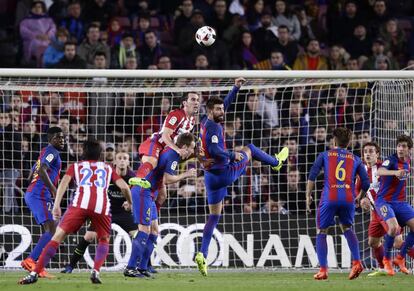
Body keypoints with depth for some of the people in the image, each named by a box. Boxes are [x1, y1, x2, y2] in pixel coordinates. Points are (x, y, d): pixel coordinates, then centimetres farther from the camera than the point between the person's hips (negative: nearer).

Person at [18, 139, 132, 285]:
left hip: (80, 203, -1)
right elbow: (124, 186, 19)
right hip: (102, 206, 1)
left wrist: (56, 205, 1)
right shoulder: (107, 168, 31)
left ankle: (34, 274, -9)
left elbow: (64, 182, 9)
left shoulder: (76, 166, 28)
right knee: (104, 240, 23)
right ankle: (96, 271, -2)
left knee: (58, 236, 3)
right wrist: (130, 203, 36)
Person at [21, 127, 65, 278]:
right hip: (39, 196, -10)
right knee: (51, 230, -18)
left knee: (49, 232, 10)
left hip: (31, 195, 10)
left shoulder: (45, 152, 24)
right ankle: (30, 260, -27)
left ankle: (38, 267, 3)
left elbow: (31, 177, 29)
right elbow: (42, 171, -23)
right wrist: (54, 190, -23)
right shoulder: (51, 151, -6)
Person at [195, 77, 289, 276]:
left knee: (214, 216, 9)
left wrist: (235, 88, 20)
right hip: (224, 173, -8)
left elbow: (225, 104, 21)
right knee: (249, 149, 18)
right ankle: (276, 162, 46)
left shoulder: (205, 123, 8)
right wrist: (232, 156, -23)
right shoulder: (213, 127, -19)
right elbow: (214, 150, -32)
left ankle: (202, 254, -1)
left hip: (211, 176, 8)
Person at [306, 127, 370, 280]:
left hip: (329, 198, -2)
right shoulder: (355, 159, 19)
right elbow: (366, 183, 13)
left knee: (321, 232, 11)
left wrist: (308, 196, 7)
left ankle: (323, 270, 0)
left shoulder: (325, 155, 14)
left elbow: (312, 176, 4)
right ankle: (356, 262, 5)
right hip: (348, 198, 2)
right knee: (347, 228, 24)